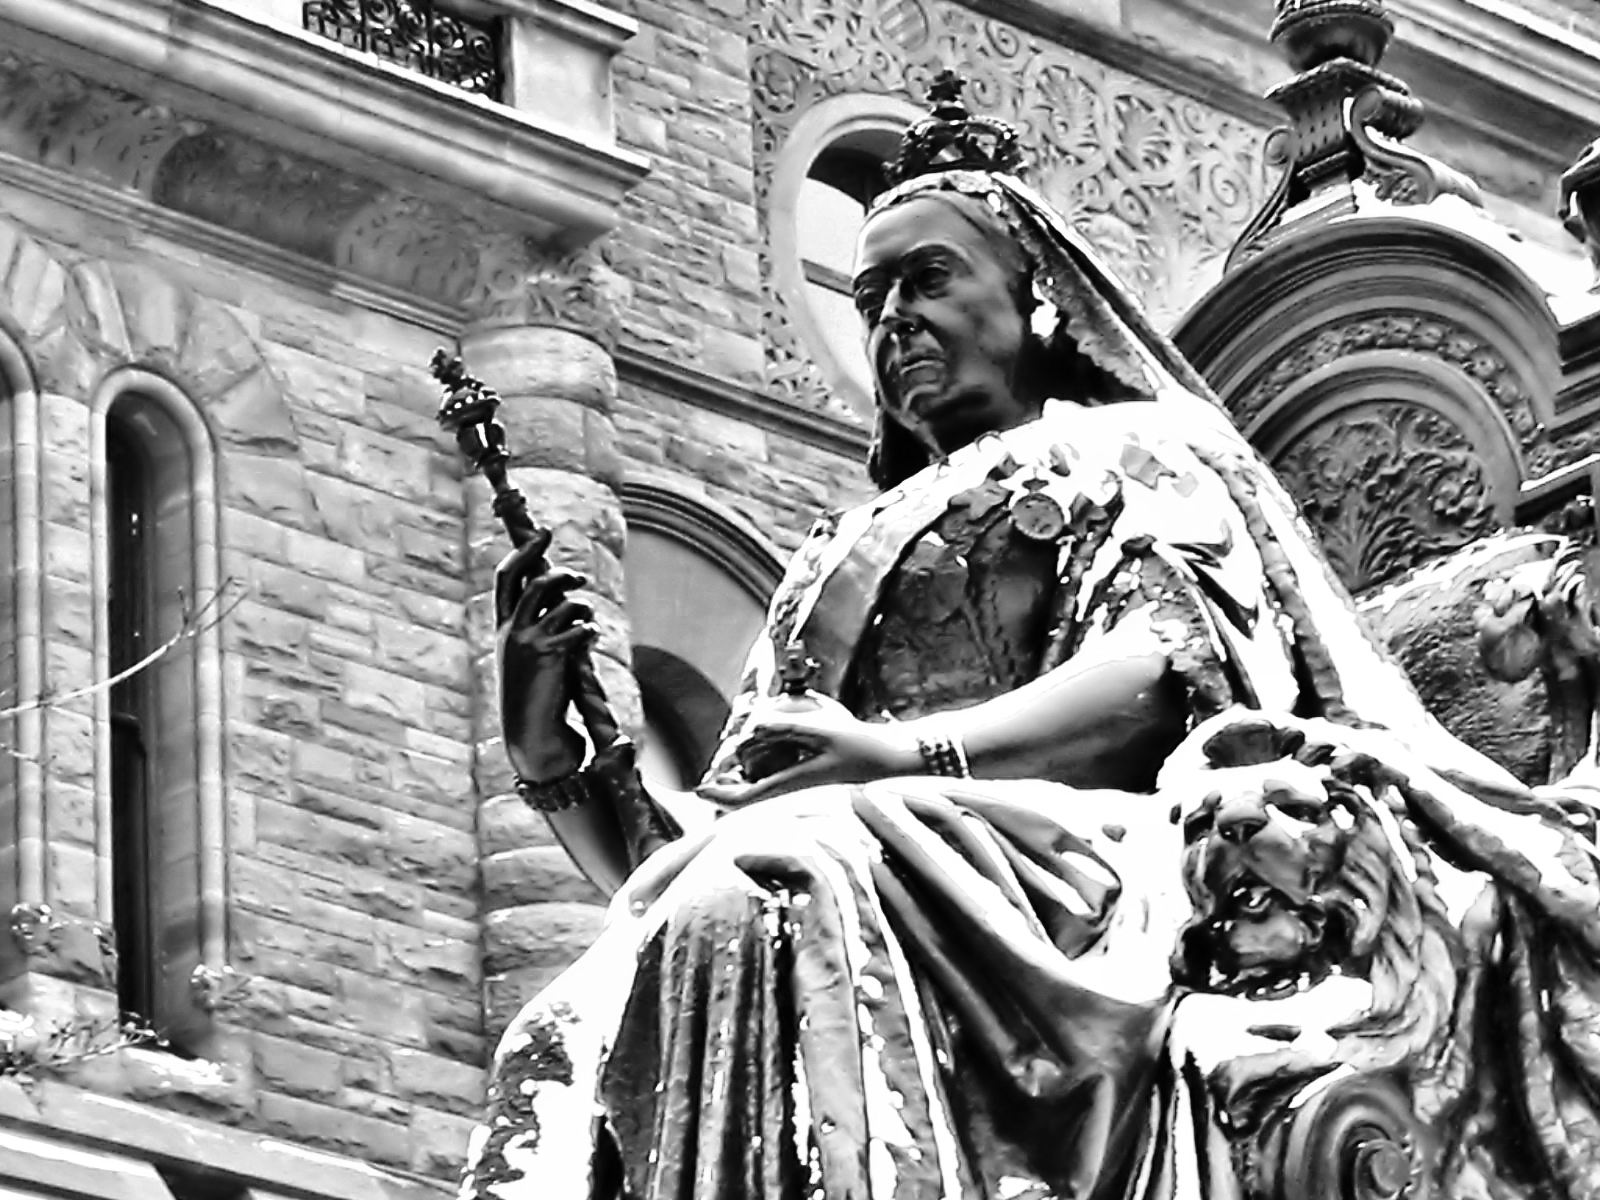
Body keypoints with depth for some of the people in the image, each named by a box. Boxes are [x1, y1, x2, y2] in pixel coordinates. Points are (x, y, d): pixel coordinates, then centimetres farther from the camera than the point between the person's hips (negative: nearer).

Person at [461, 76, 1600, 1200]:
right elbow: (674, 870, 26)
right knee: (571, 1041, -29)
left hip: (1068, 863, -4)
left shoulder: (1127, 450, 21)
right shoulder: (841, 563, 35)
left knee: (793, 880, -38)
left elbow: (1167, 656, -4)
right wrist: (553, 759, 8)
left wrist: (921, 750, -19)